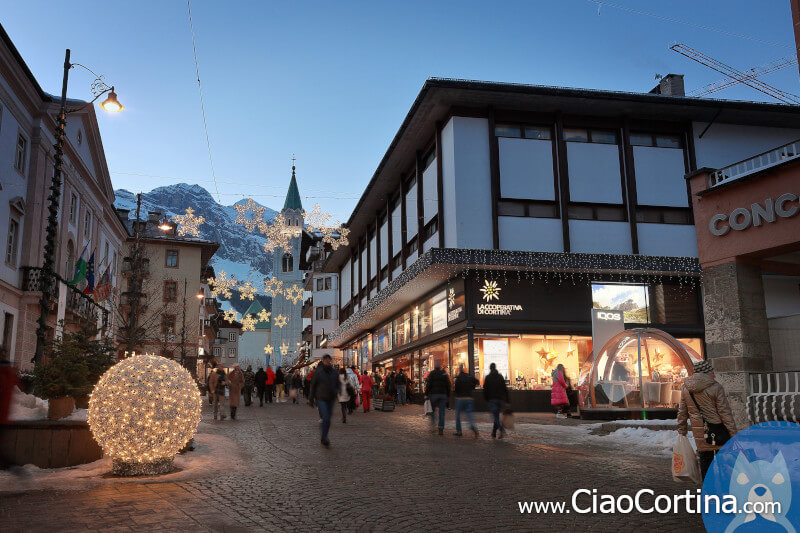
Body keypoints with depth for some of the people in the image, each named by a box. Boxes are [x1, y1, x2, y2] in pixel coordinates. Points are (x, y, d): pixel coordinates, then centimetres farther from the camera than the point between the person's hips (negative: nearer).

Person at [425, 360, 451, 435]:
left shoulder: (432, 373, -4)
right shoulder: (444, 373, 7)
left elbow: (428, 384, -8)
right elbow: (448, 385, 8)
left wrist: (426, 394, -2)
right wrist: (447, 394, 15)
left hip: (433, 394, -2)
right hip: (443, 394, 3)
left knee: (432, 409, 13)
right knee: (442, 412, 3)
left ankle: (433, 422, -4)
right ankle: (441, 429, 0)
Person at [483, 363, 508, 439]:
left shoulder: (488, 378, -1)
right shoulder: (501, 377, 8)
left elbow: (485, 389, -3)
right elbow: (505, 389, 5)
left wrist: (486, 399, 10)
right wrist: (506, 400, 5)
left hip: (492, 399, -4)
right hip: (500, 399, 4)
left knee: (496, 416, -7)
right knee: (496, 416, 15)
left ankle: (502, 430, -27)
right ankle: (494, 433, 19)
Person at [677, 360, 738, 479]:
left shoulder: (685, 388, 5)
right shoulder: (716, 387, -10)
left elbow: (682, 413, 10)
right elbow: (725, 412, -10)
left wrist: (681, 432, 17)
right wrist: (733, 433, -6)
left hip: (699, 433, 4)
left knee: (705, 460, 11)